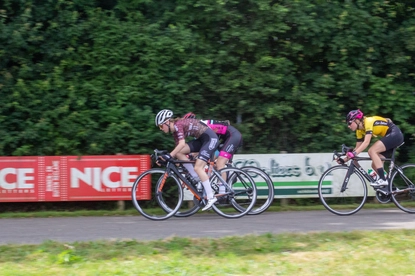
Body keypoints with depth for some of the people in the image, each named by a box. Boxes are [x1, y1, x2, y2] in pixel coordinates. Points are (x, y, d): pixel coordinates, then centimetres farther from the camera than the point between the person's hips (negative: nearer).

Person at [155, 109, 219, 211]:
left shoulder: (178, 125, -18)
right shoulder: (175, 131, 10)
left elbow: (182, 144, -29)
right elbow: (178, 147, 11)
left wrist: (169, 155, -35)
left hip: (210, 138, -9)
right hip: (201, 139, 9)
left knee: (198, 167, -18)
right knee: (178, 153, -4)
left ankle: (211, 197, -14)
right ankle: (196, 177, 3)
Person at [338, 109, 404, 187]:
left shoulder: (368, 122, -21)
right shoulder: (360, 131, 5)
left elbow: (366, 142, -32)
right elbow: (358, 147, 9)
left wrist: (354, 153, -40)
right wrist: (346, 159, -1)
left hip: (395, 134, -9)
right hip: (390, 137, 9)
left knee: (371, 151, -24)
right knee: (375, 165, 0)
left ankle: (383, 180, -25)